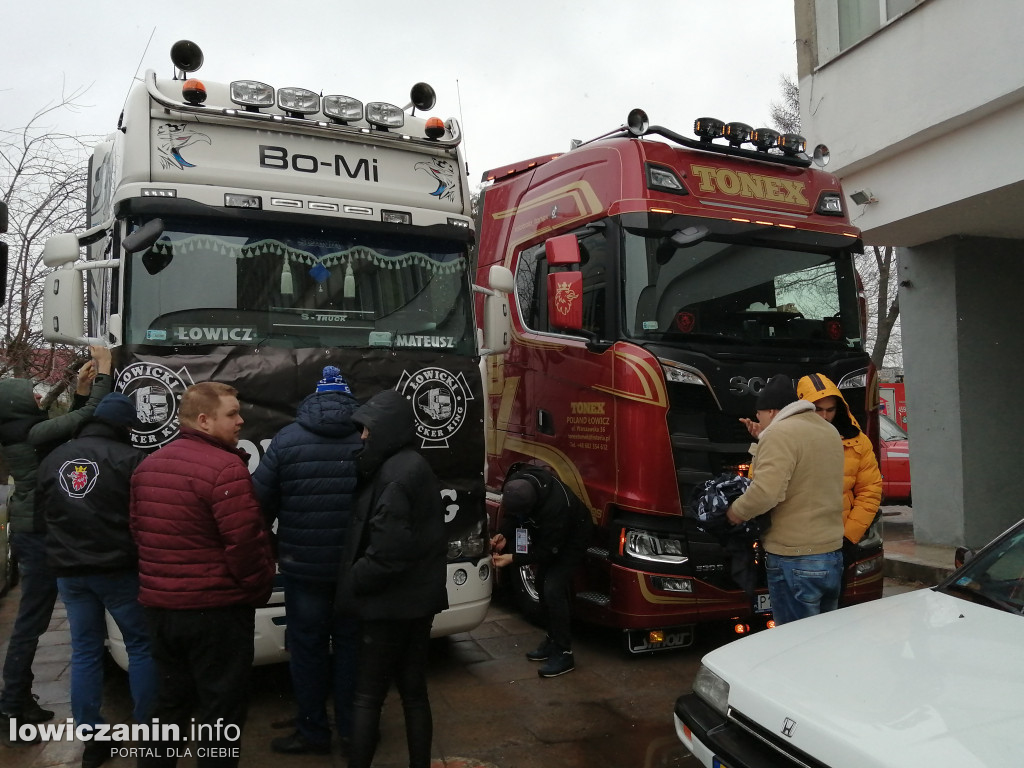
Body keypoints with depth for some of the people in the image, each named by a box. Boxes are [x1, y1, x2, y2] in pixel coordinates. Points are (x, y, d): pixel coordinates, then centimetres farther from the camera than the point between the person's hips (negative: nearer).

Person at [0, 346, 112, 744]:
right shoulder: (34, 434, -20)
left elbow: (69, 426, 16)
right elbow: (91, 414, -22)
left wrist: (81, 387, 8)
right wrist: (104, 368, -11)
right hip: (40, 534, -9)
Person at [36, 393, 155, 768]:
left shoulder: (53, 460, 8)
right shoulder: (129, 458, -13)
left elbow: (42, 510, 17)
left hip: (69, 571, 5)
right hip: (119, 569, -5)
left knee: (84, 652, 13)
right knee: (141, 646, 8)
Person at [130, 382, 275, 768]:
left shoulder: (147, 466, 9)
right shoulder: (225, 468, -20)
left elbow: (138, 531, 15)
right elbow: (245, 541, -21)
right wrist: (260, 588, -5)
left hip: (159, 605, 8)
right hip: (217, 609, -8)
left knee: (170, 702, 22)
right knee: (221, 709, 7)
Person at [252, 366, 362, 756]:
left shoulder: (287, 438, -6)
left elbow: (262, 500, -5)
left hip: (304, 566, -2)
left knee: (307, 647, 12)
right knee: (351, 644, 14)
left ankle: (313, 733, 24)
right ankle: (352, 730, 25)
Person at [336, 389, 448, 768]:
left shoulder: (397, 474, -20)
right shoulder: (414, 467, 11)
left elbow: (389, 549, -24)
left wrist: (355, 580, -8)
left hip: (392, 602, -9)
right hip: (417, 598, 9)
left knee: (368, 695, 4)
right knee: (413, 691, 16)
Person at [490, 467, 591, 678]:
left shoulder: (555, 506, -43)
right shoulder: (517, 484, -24)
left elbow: (548, 550, -30)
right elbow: (512, 515, -2)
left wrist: (512, 559, -31)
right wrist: (504, 535, -19)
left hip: (571, 537, -8)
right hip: (546, 534, 8)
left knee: (553, 589, -16)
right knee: (543, 585, 11)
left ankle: (564, 653, -5)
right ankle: (553, 640, 26)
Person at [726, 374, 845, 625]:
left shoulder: (780, 434, -15)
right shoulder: (829, 430, 14)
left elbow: (766, 491, -26)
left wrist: (736, 511, -10)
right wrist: (761, 442, 19)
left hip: (794, 561, -9)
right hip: (833, 556, 9)